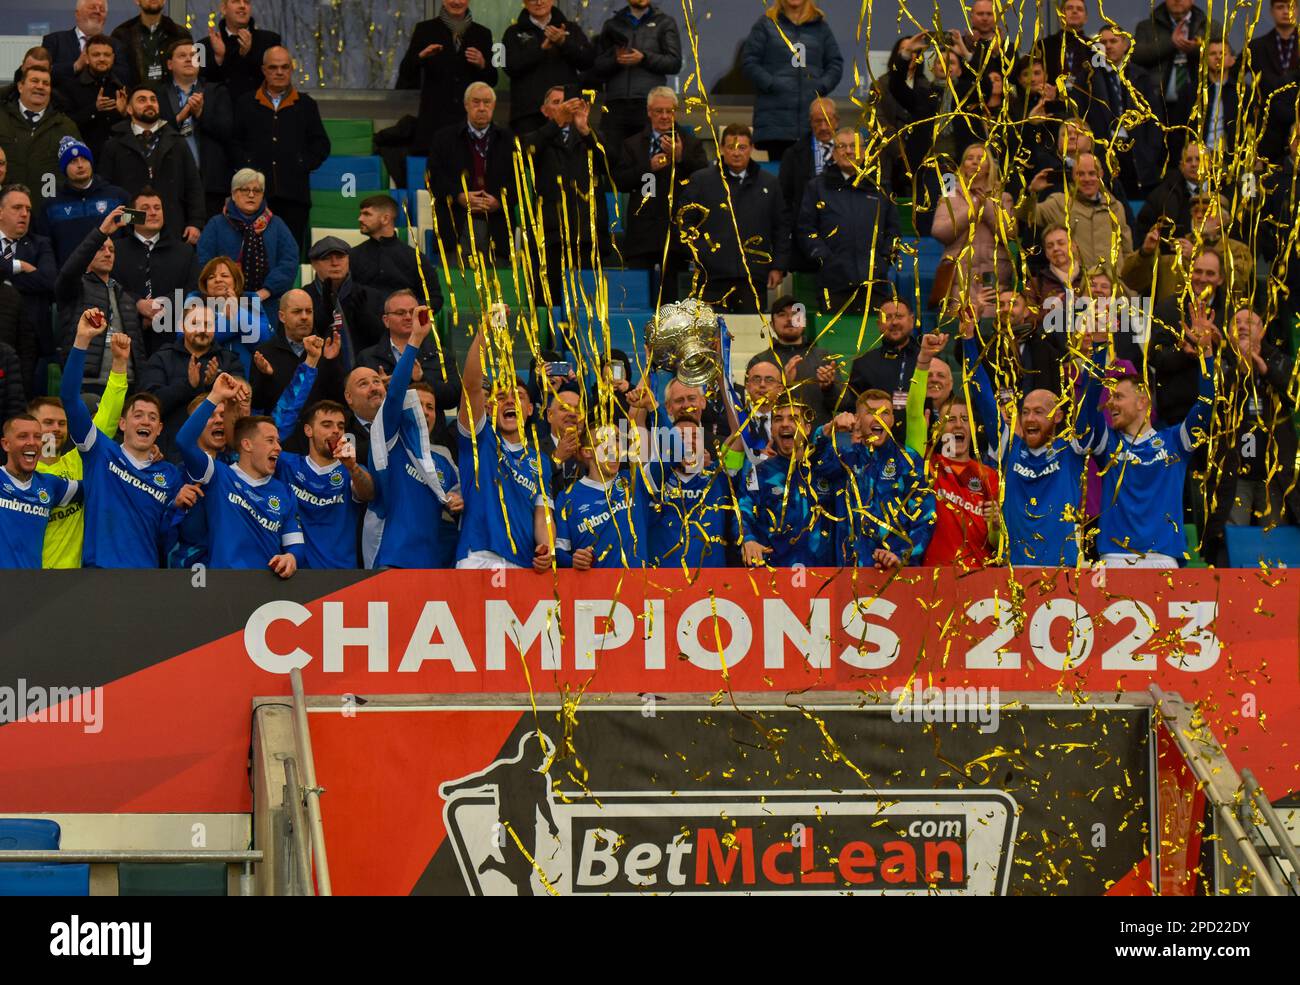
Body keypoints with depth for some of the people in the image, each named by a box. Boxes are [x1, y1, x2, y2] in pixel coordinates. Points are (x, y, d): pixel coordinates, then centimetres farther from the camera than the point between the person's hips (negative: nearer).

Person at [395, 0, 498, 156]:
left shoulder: (482, 33, 12)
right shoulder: (425, 30, 8)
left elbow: (492, 80, 13)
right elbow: (405, 73, 3)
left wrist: (482, 65, -8)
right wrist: (421, 56, -15)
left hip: (470, 118, 1)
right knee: (435, 159, -12)